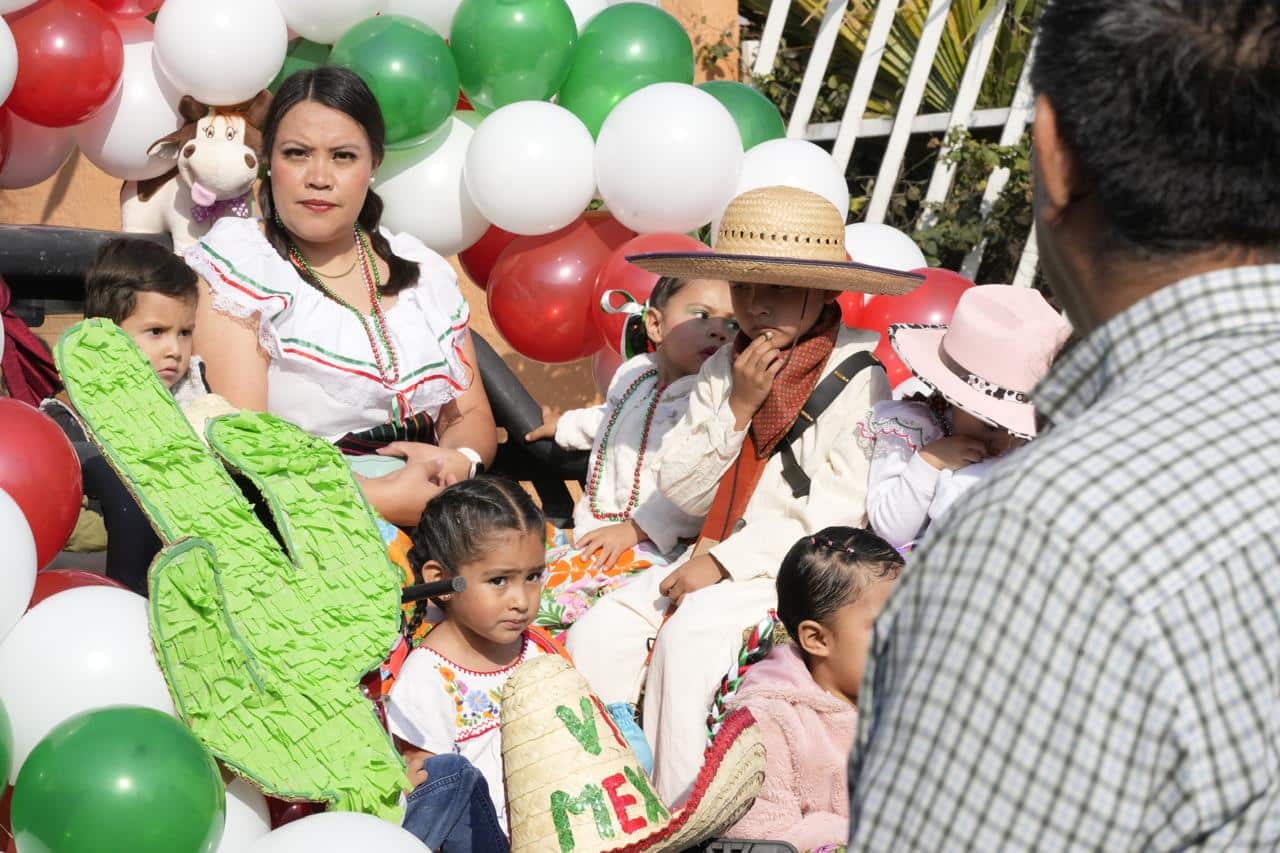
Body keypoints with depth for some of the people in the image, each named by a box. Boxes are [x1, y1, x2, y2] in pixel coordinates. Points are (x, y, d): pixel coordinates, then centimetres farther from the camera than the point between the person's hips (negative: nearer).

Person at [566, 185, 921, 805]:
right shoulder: (724, 370, 12)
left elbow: (838, 510, -14)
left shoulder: (859, 373, -7)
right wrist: (736, 408, -7)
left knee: (688, 636, -30)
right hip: (715, 558, 7)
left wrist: (726, 561, -16)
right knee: (597, 635, -12)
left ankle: (678, 816, -20)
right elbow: (682, 492, 8)